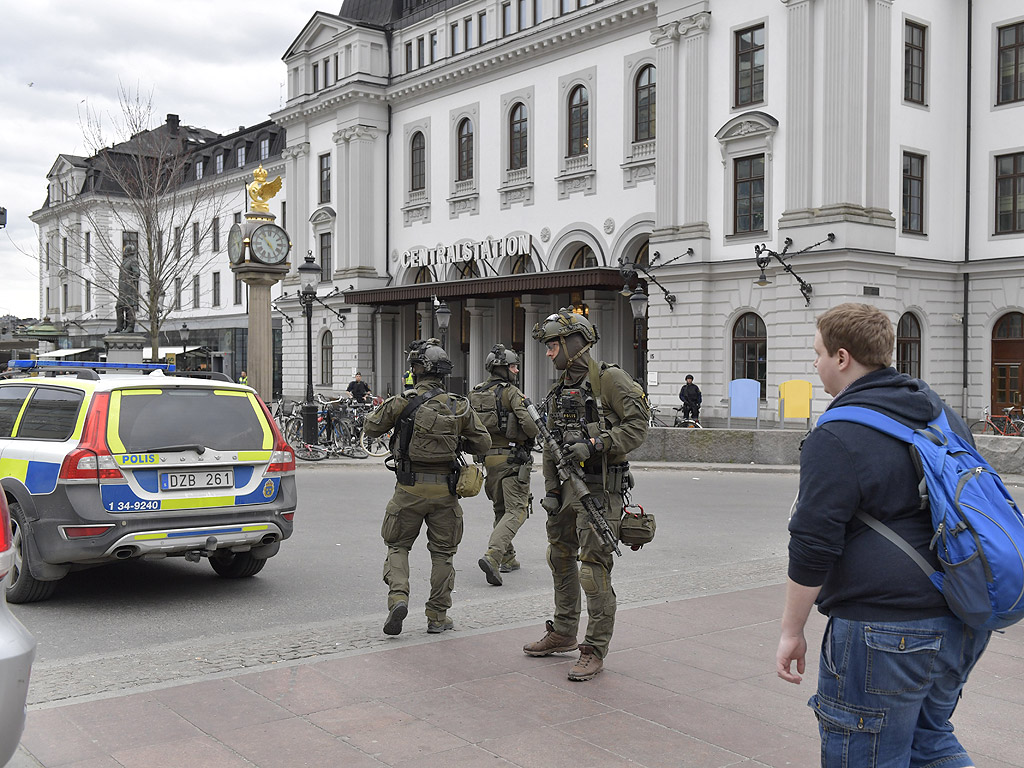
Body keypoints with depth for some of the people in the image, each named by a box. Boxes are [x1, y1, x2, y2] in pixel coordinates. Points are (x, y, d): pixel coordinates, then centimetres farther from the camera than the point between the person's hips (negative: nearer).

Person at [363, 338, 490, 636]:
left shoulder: (403, 401, -9)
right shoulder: (459, 406, -2)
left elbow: (370, 428, 3)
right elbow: (483, 443, 5)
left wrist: (385, 408, 21)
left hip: (410, 488, -2)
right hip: (445, 489, 2)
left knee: (398, 545, 15)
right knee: (442, 553, 13)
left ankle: (398, 597, -6)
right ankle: (437, 617, 18)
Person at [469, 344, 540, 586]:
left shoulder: (475, 393, 9)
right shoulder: (511, 392, -10)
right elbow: (527, 422, -20)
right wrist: (537, 435, 0)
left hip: (488, 457, 7)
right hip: (512, 457, -7)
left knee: (501, 509, 20)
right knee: (516, 511, -7)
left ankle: (507, 558, 24)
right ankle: (492, 556, -23)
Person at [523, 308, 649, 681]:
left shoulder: (609, 379, -10)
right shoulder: (559, 389, 14)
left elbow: (637, 424, -15)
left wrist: (594, 445, -22)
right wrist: (550, 490, 11)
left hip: (600, 488, -8)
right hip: (568, 484, 9)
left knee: (594, 569, -8)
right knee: (560, 559, 17)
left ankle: (595, 650, 2)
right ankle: (562, 634, 33)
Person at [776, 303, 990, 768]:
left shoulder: (837, 438, -17)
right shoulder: (943, 414, 10)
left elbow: (813, 547, -18)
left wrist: (792, 632, -7)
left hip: (884, 631, -8)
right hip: (963, 626, 9)